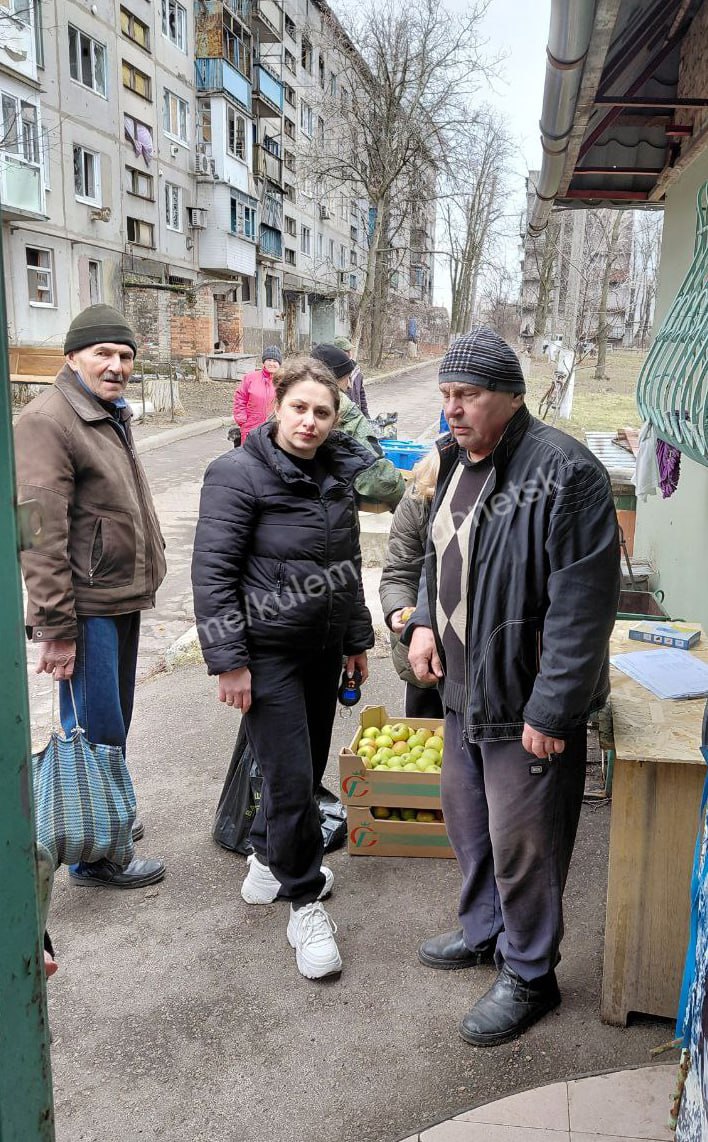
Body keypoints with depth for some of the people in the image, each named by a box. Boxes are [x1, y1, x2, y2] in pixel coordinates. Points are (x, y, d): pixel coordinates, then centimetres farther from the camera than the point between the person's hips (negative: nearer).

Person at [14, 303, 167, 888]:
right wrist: (55, 626, -22)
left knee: (113, 724, 21)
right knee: (95, 732, 0)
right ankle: (95, 856, 14)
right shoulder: (48, 420, -15)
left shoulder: (111, 416, 15)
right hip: (88, 608, -9)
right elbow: (42, 532, -21)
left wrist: (146, 573, 21)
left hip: (123, 599, 9)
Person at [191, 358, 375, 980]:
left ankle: (267, 858, 41)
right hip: (269, 653, -7)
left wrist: (357, 638, 19)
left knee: (308, 763, 16)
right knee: (291, 778, -4)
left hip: (324, 648, 7)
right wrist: (228, 660, -19)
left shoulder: (337, 473, 7)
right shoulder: (240, 473, -14)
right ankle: (304, 901, 15)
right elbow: (212, 571, -16)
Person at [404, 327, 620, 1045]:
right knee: (466, 817, 23)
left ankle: (529, 975, 28)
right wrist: (424, 620, 5)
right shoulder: (456, 461, 7)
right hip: (462, 688, 9)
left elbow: (582, 604, -24)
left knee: (520, 842, 4)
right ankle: (483, 931, 46)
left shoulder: (563, 473, -21)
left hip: (525, 703, -9)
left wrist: (551, 711, -23)